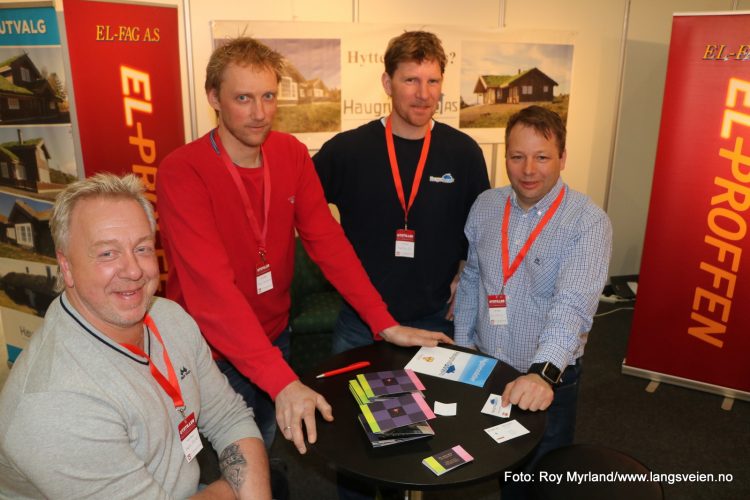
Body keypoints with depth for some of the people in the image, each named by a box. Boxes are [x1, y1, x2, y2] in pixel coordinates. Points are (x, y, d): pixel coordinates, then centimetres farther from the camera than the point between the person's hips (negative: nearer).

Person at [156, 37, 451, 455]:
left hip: (274, 337, 5)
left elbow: (327, 239, -9)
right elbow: (212, 286, -31)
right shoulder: (182, 172, -23)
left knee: (264, 449, 25)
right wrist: (282, 381, -38)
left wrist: (386, 324, -16)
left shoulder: (292, 154, -5)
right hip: (214, 352, -5)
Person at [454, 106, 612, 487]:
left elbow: (573, 304, -29)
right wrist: (462, 346, 6)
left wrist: (543, 373, -42)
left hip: (549, 380, -4)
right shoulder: (485, 206, -2)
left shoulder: (589, 223, -17)